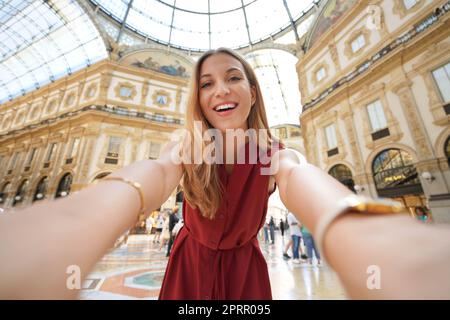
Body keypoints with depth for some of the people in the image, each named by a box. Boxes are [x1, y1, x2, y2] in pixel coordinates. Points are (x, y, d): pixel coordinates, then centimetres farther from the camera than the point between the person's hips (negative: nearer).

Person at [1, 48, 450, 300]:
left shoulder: (275, 156, -19)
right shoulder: (187, 149, -19)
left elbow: (302, 180, -44)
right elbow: (154, 173, -42)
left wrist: (355, 230, -66)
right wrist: (82, 218, -64)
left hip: (243, 268, 1)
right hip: (191, 264, 1)